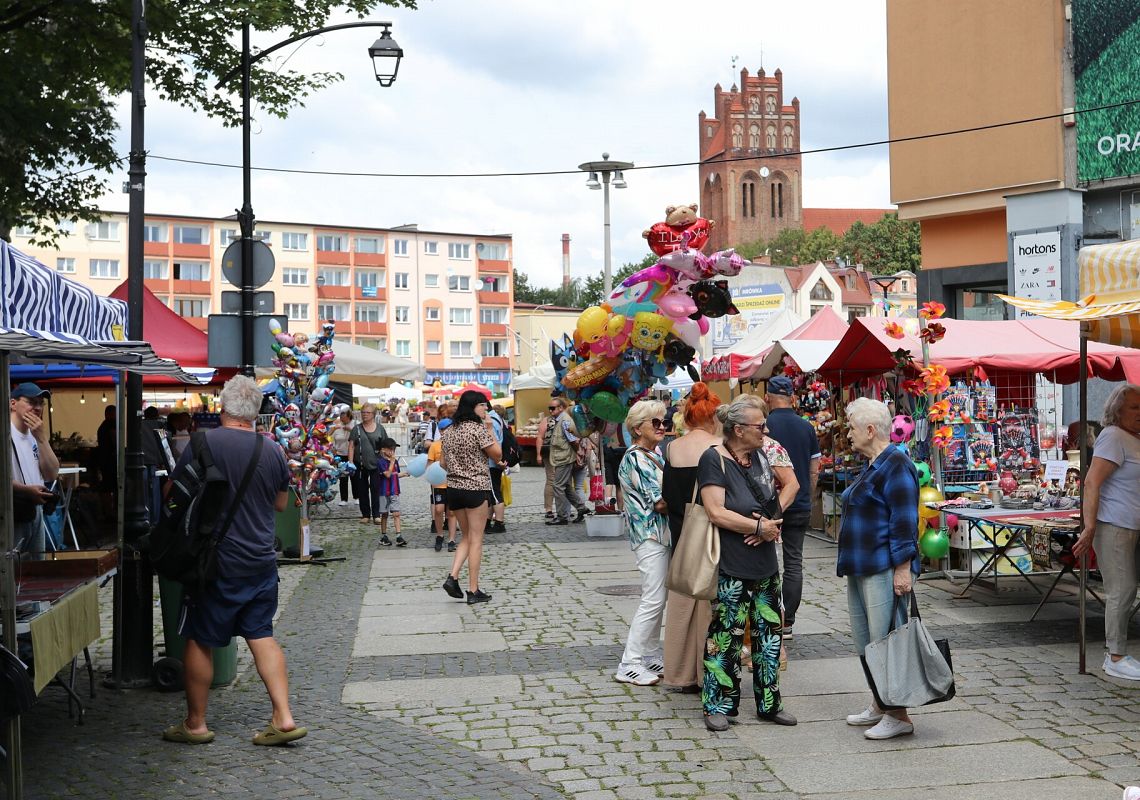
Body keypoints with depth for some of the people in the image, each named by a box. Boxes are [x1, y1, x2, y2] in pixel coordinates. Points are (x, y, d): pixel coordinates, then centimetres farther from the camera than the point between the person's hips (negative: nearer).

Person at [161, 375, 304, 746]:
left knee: (200, 640, 8)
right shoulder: (273, 452, 1)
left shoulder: (203, 444, -12)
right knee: (262, 635, 12)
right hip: (262, 560, 5)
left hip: (217, 560, -4)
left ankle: (195, 723, 18)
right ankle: (284, 718, 6)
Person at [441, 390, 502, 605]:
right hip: (476, 489, -7)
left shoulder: (449, 430, 9)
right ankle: (473, 591, 5)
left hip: (453, 489, 7)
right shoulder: (478, 428, -13)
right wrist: (490, 430, -1)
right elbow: (497, 455, -6)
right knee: (476, 540, 2)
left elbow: (443, 462, 13)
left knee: (467, 537, 18)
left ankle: (452, 577, 1)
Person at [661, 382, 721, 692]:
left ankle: (683, 673, 20)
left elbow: (667, 493, 3)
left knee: (682, 599, 13)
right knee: (711, 600, 5)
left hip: (681, 533, 4)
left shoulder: (673, 448, -1)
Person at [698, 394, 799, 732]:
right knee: (726, 635, -2)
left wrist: (773, 516, -2)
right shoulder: (714, 459, -13)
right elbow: (716, 513, -19)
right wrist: (759, 527, -13)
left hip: (766, 563, 7)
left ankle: (769, 703, 24)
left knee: (769, 632, 12)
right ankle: (718, 705, 11)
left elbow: (791, 483, 16)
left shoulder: (763, 450, 7)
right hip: (731, 566, -7)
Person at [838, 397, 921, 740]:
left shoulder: (896, 466, -14)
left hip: (884, 570, -11)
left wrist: (903, 569, -22)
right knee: (865, 642, 14)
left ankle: (898, 716, -2)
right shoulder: (871, 467, 18)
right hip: (861, 569, 11)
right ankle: (879, 706, 24)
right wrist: (849, 563, 26)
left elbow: (904, 522, -19)